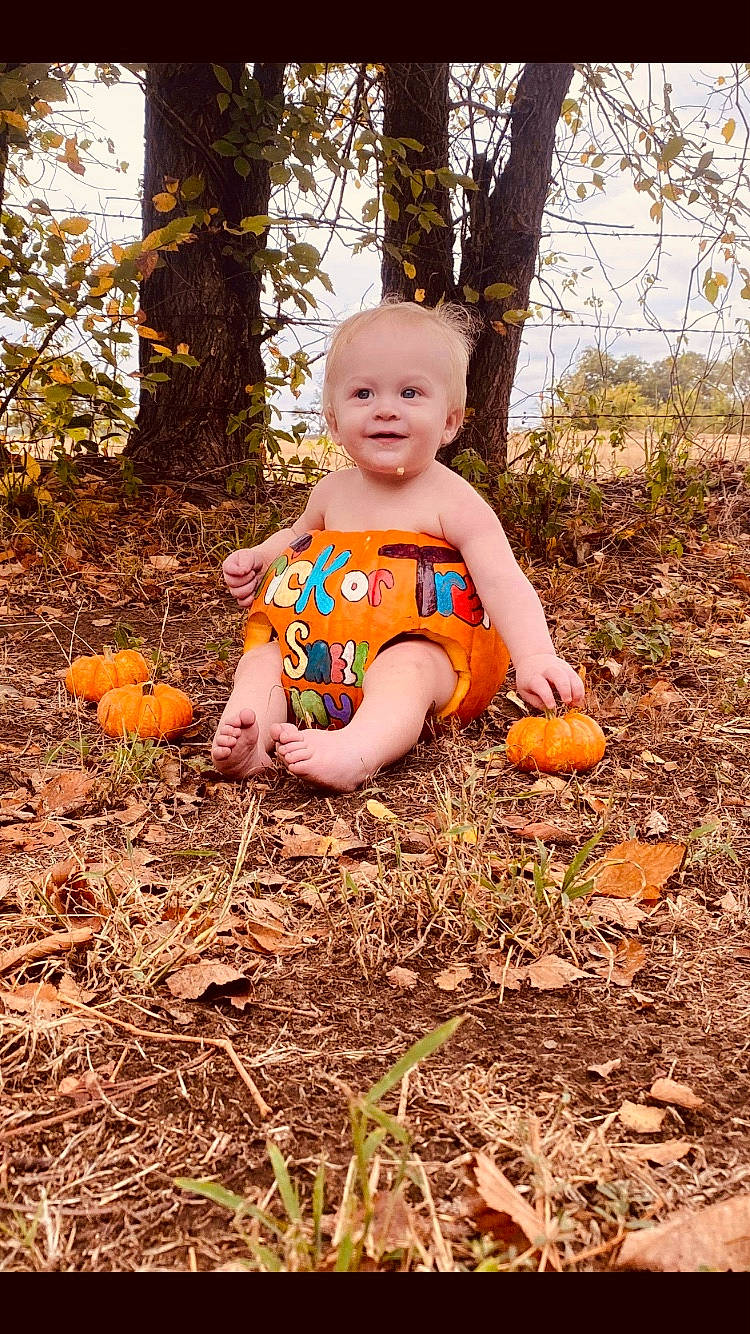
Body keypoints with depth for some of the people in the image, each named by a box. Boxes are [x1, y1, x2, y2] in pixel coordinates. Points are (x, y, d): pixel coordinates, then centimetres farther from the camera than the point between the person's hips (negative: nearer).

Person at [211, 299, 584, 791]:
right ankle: (246, 742, -36)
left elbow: (504, 584, -20)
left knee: (404, 671, -36)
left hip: (419, 650, -6)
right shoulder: (333, 491, 9)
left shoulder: (453, 501, -10)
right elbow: (299, 534, 32)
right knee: (263, 655, -12)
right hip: (326, 650, 6)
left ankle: (356, 752, -61)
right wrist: (257, 558, 9)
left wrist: (536, 657, -36)